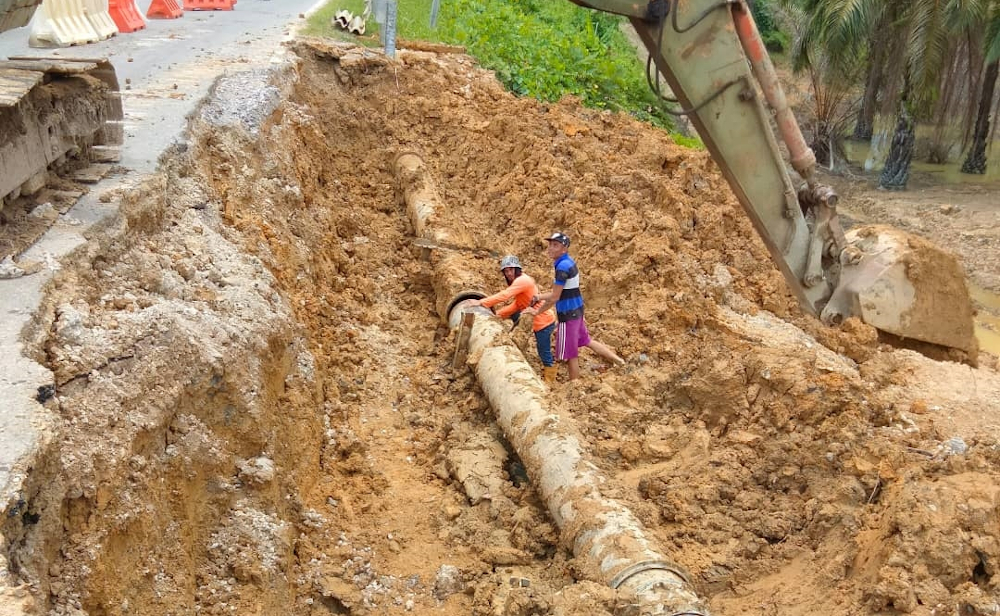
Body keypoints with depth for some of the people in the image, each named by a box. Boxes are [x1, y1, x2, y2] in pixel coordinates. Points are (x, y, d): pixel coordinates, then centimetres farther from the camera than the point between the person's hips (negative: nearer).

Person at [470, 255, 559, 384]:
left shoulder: (522, 280, -20)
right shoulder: (522, 280, 14)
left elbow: (504, 295, -29)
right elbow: (516, 305, 13)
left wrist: (482, 303, -29)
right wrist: (498, 313, 5)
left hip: (543, 320, -11)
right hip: (541, 320, 11)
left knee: (544, 353, 1)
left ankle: (550, 380, 14)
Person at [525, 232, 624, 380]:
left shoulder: (563, 266, -23)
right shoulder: (568, 262, 6)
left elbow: (554, 297, -21)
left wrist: (537, 311, -10)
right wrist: (536, 297, 11)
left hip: (568, 314, -10)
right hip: (575, 310, 10)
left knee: (570, 356, 3)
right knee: (586, 341, 25)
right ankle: (620, 361, 30)